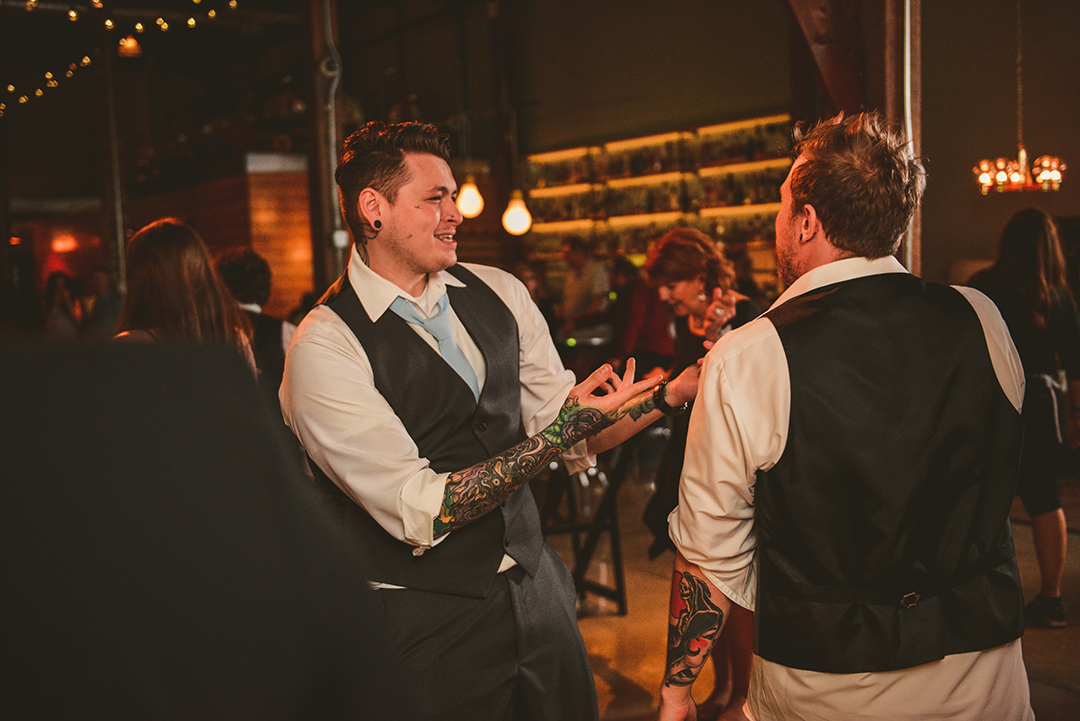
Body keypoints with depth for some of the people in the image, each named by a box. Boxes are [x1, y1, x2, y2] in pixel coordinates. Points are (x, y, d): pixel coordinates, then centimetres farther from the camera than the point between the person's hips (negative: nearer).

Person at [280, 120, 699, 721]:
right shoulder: (324, 346, -17)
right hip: (425, 621, -5)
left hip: (537, 590, 6)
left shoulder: (499, 294, 2)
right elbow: (420, 513, -22)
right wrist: (561, 429, -23)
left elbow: (577, 437, 5)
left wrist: (677, 390, -9)